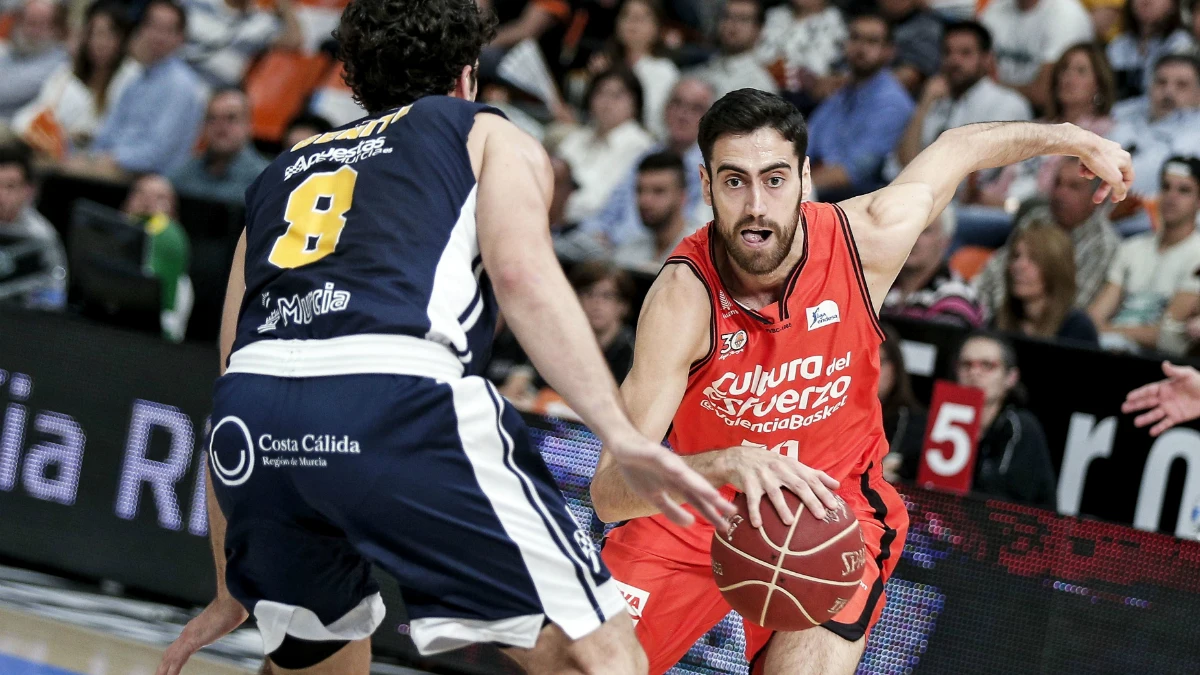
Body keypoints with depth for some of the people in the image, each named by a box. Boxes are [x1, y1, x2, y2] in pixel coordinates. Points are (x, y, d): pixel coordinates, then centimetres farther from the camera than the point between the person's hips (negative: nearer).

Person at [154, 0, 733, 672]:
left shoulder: (282, 172, 37)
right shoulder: (490, 136, 24)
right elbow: (521, 272, 1)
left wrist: (231, 594, 44)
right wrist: (622, 436, -8)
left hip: (252, 415, 6)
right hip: (399, 402, -5)